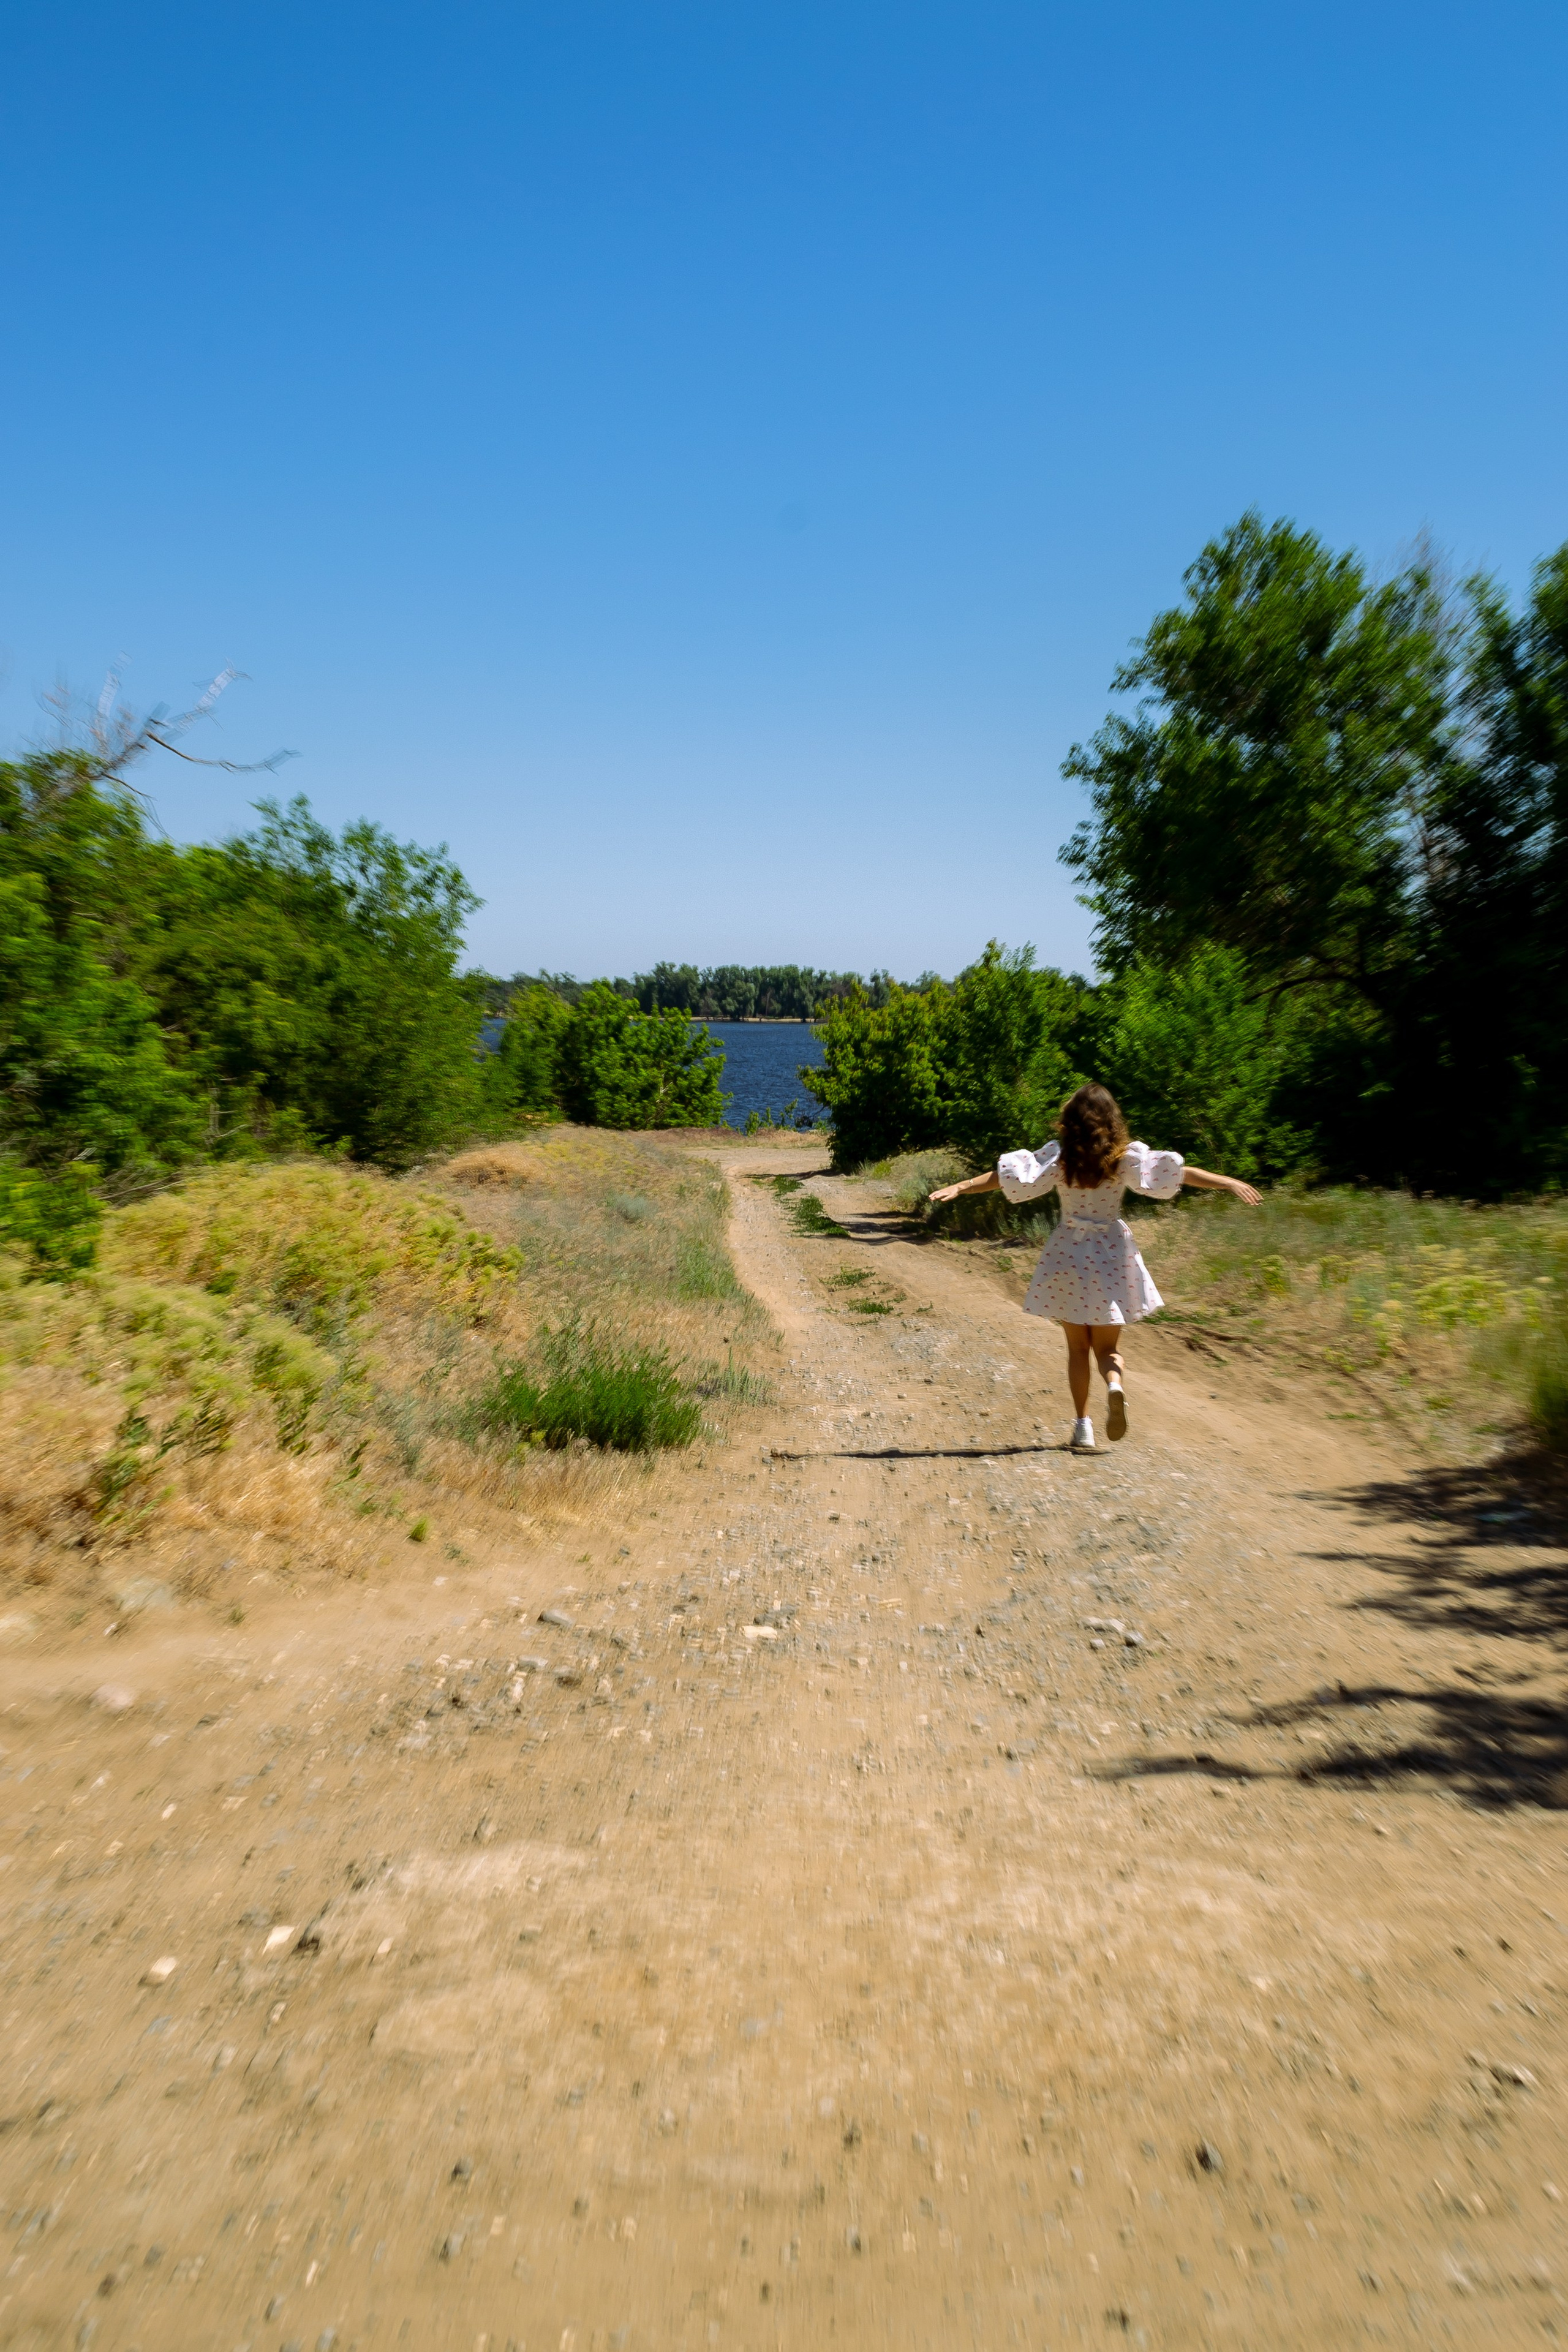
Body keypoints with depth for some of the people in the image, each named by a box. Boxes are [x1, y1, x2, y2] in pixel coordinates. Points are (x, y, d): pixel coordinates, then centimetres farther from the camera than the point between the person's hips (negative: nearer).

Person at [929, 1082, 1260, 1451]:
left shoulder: (1059, 1155, -6)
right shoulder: (1127, 1156, -4)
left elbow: (1009, 1174, -12)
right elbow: (1179, 1172, -7)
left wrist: (961, 1186, -12)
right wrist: (1228, 1182, -4)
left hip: (1068, 1254, 0)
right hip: (1113, 1255, 1)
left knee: (1078, 1348, 12)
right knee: (1106, 1347, 11)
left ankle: (1083, 1427, 7)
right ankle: (1114, 1384, -22)